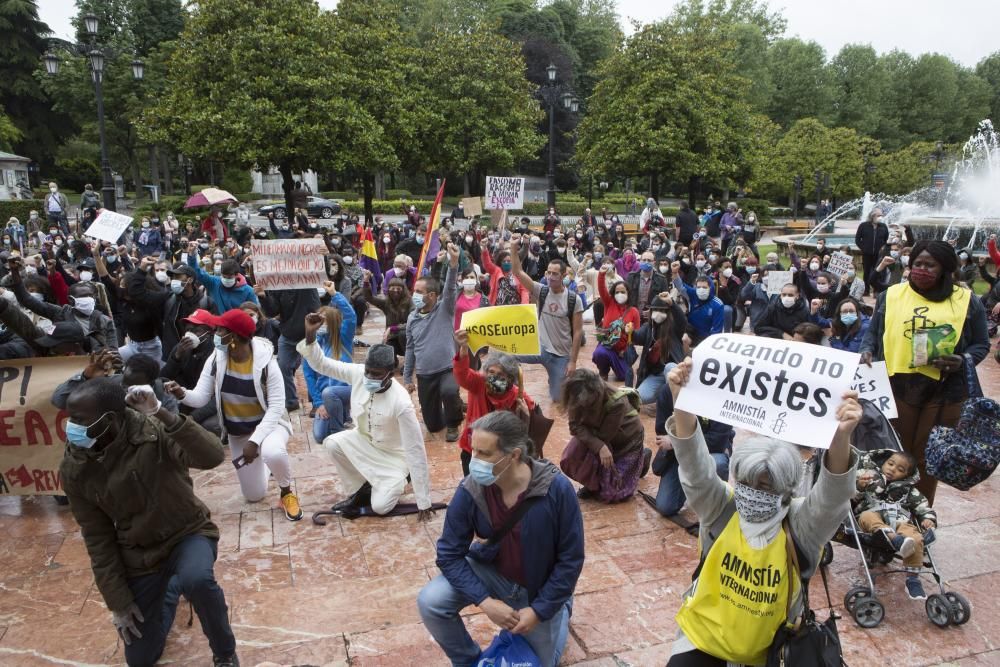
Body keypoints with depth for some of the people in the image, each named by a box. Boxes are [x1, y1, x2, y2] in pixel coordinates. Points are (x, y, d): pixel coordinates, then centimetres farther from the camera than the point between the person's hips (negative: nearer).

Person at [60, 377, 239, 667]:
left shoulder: (154, 432, -23)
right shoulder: (74, 469, -11)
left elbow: (213, 457, -41)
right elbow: (97, 539, -2)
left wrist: (162, 414, -47)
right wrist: (118, 602, 0)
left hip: (188, 532, -4)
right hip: (139, 554, 4)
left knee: (196, 580, -39)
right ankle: (171, 588, 41)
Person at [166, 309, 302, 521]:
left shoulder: (266, 362, -26)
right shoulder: (216, 360, -13)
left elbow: (276, 406, -25)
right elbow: (200, 397, -16)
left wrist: (255, 441, -31)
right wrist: (183, 394, -39)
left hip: (269, 423, -4)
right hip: (237, 432, 4)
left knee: (273, 453, -41)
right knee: (254, 495, 10)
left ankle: (286, 493, -10)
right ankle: (265, 465, 44)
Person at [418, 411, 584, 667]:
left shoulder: (557, 489, -31)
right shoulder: (470, 490, -25)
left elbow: (570, 560, -19)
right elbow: (449, 554, -15)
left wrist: (539, 610, -17)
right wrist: (485, 601, -25)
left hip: (540, 588, -1)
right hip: (491, 572, 2)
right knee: (430, 602, -21)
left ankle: (561, 607, 42)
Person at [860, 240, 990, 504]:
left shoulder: (967, 301, 4)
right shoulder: (891, 295, 7)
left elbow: (981, 344, 6)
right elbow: (873, 331, 12)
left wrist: (963, 361, -14)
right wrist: (867, 350, -8)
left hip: (944, 391, -1)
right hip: (895, 386, 1)